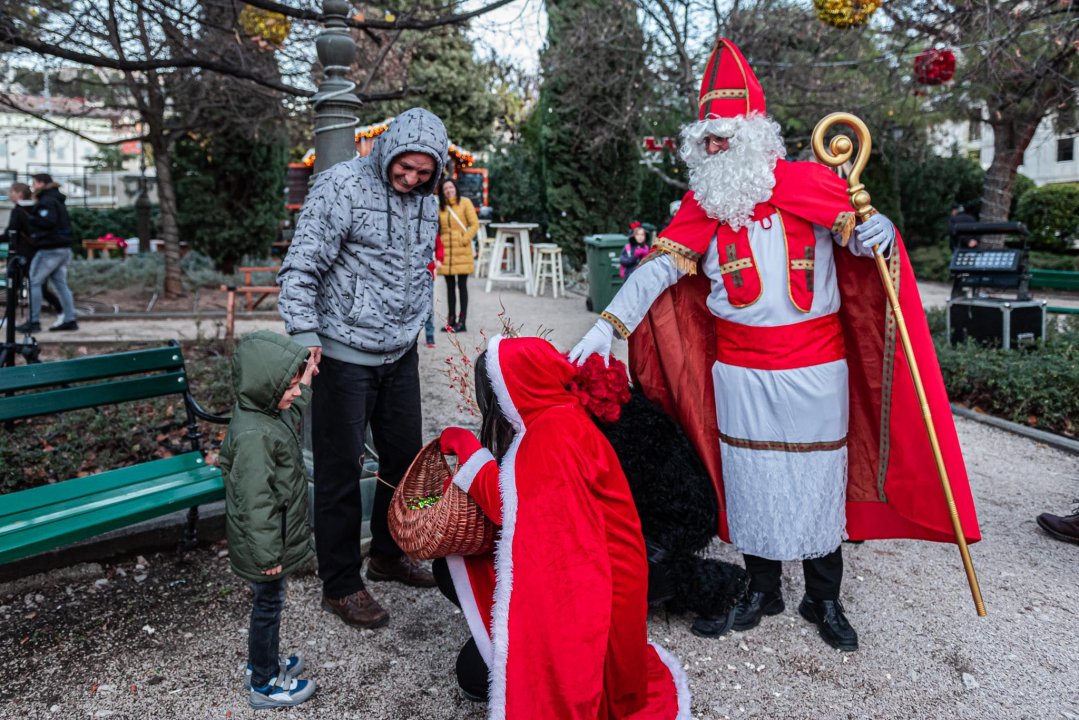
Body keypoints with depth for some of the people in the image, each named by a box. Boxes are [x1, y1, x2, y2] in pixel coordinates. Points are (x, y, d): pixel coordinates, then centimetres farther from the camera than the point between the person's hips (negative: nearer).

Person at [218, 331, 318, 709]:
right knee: (268, 606, 10)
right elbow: (255, 503, -29)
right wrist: (267, 554, -23)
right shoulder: (253, 436, -32)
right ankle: (263, 685, 30)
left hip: (277, 539, 9)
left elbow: (288, 419, 24)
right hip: (265, 545, -9)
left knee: (270, 603, 25)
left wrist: (304, 384, 17)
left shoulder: (266, 412, -3)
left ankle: (266, 662, 46)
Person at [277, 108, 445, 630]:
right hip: (346, 355, -7)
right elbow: (301, 267, -15)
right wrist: (305, 335, -25)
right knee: (340, 469, 2)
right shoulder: (343, 186, -11)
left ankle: (389, 554, 36)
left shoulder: (427, 201, 10)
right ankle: (340, 585, 17)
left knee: (406, 457, 14)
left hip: (401, 355, 7)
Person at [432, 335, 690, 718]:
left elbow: (513, 506, -25)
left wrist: (469, 449, -14)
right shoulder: (549, 421, 5)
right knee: (451, 568, 7)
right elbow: (516, 496, 10)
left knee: (475, 673, -9)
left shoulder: (554, 436, -26)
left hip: (584, 584, -10)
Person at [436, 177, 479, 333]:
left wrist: (465, 240, -10)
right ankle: (451, 320, 17)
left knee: (462, 285, -2)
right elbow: (436, 228, 15)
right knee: (450, 285, 9)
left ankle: (462, 321, 2)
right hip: (446, 250, 4)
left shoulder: (465, 203, 0)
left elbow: (475, 224, -4)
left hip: (462, 251, -4)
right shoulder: (440, 207, 10)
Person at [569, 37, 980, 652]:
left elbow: (857, 228, 6)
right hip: (740, 374, 2)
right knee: (751, 482, 10)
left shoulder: (808, 183, -5)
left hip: (814, 370, -2)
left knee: (817, 480, 9)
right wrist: (609, 325, -15)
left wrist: (876, 232, -20)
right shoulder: (704, 202, 2)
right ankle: (762, 592, 30)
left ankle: (825, 599, 29)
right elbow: (660, 266, -5)